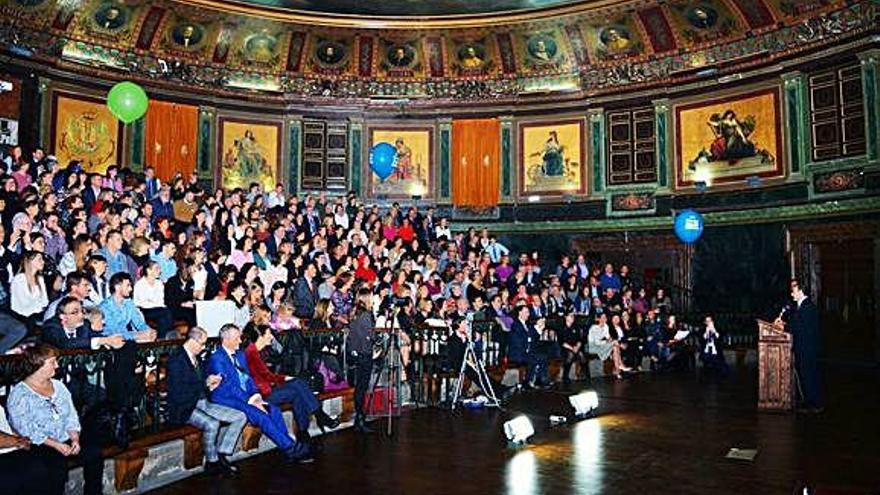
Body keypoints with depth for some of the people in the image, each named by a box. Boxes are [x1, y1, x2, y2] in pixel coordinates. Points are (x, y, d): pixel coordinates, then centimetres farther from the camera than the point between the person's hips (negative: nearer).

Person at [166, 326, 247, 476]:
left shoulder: (196, 358, 14)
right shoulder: (176, 360, -13)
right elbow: (178, 393, -21)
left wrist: (210, 385, 2)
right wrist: (205, 383, -17)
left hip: (203, 403, 9)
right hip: (185, 408, -9)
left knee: (240, 417, -5)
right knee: (212, 424, -35)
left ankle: (221, 456, -3)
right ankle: (212, 462, -12)